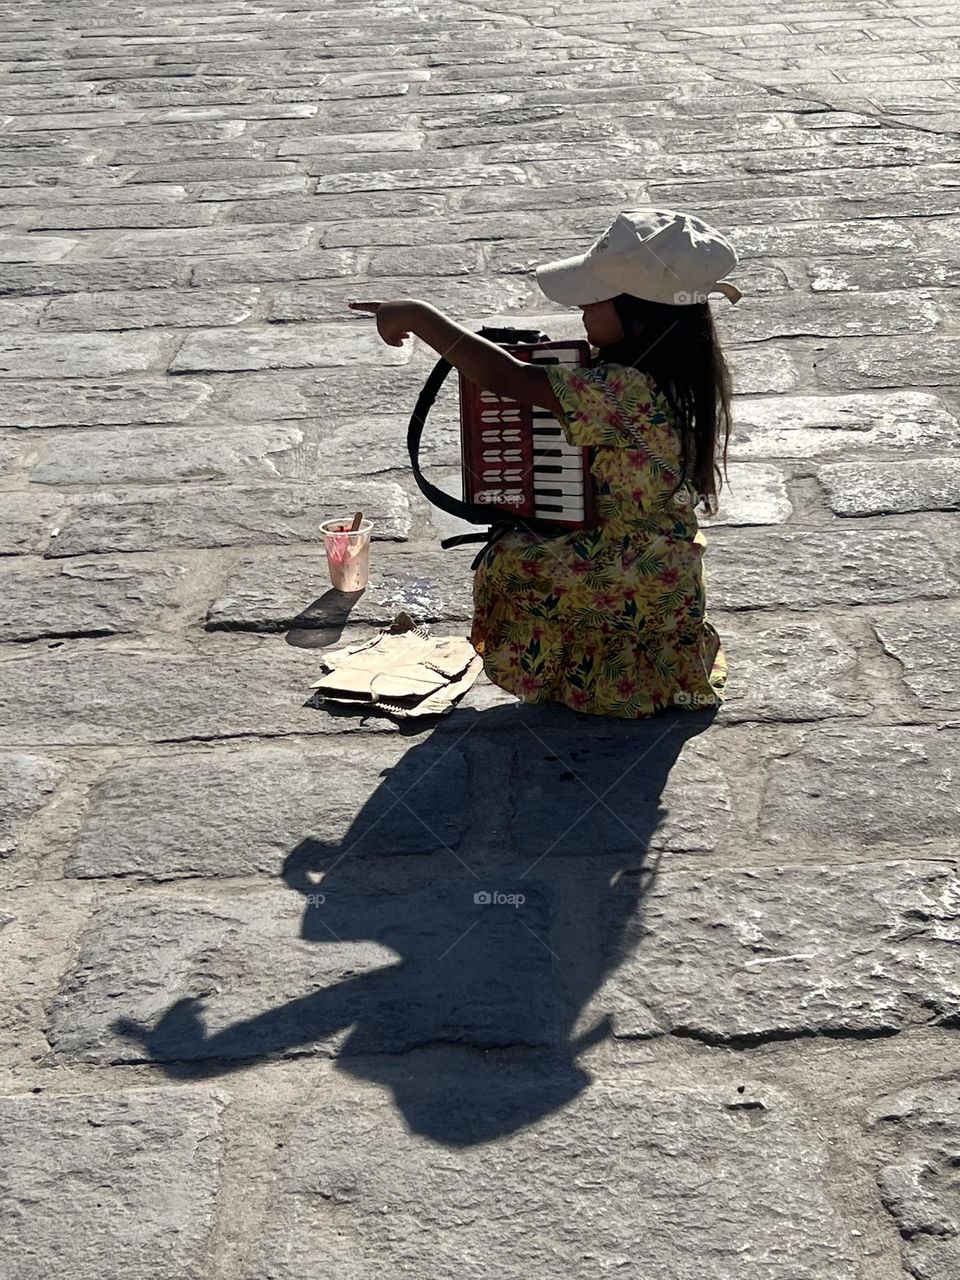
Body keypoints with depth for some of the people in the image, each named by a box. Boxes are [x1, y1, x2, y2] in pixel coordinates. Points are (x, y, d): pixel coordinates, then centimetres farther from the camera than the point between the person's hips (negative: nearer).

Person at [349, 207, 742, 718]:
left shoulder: (624, 390, -32)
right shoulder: (674, 377, -5)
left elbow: (505, 377, -33)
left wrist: (419, 317, -28)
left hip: (635, 582, -9)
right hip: (671, 566, 9)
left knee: (506, 561, 3)